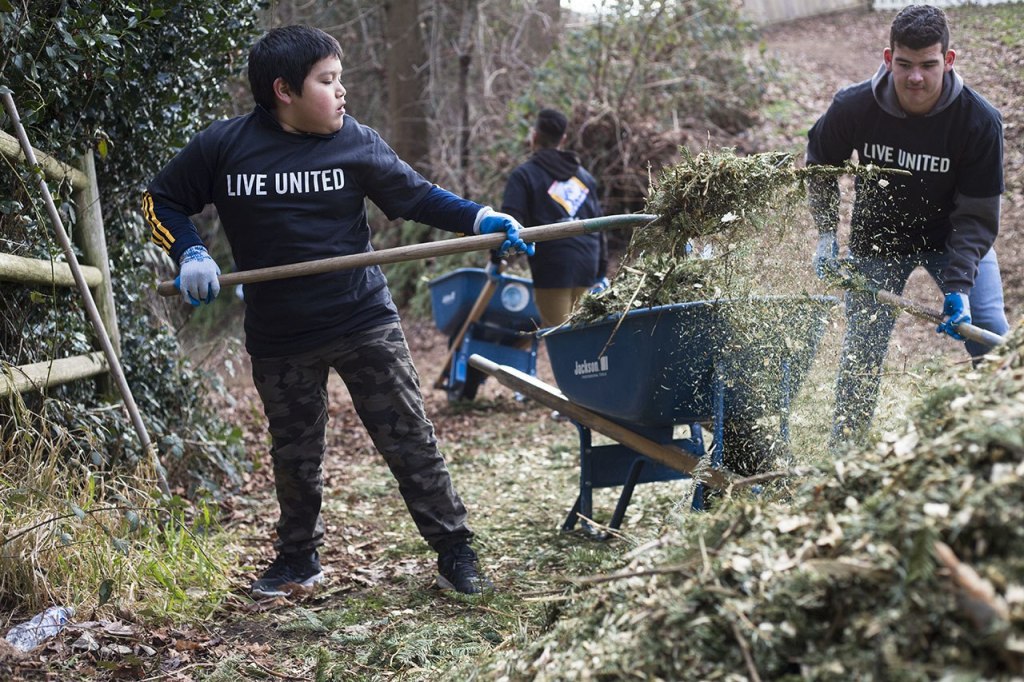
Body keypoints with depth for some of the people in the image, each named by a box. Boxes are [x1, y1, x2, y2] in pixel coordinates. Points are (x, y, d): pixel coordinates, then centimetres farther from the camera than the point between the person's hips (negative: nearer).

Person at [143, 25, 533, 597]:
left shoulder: (356, 142, -5)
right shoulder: (223, 146, -5)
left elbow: (418, 197, 2)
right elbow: (162, 200, 7)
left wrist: (480, 219, -11)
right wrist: (190, 254, -8)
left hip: (364, 319, -1)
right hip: (279, 336, 1)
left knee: (410, 440, 0)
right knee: (295, 456, 14)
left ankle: (455, 550, 11)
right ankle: (299, 559, 33)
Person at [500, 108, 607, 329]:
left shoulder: (524, 175, 2)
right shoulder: (584, 176, 19)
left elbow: (510, 221, -11)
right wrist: (602, 273, 23)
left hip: (552, 268, -5)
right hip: (587, 266, 5)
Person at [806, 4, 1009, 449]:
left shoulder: (980, 120, -27)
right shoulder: (853, 107, -24)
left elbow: (976, 216, -22)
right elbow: (820, 161, -1)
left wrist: (957, 285, -31)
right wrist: (826, 232, -6)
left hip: (954, 239, -1)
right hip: (877, 240, 1)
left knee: (991, 337, -11)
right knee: (862, 347, 1)